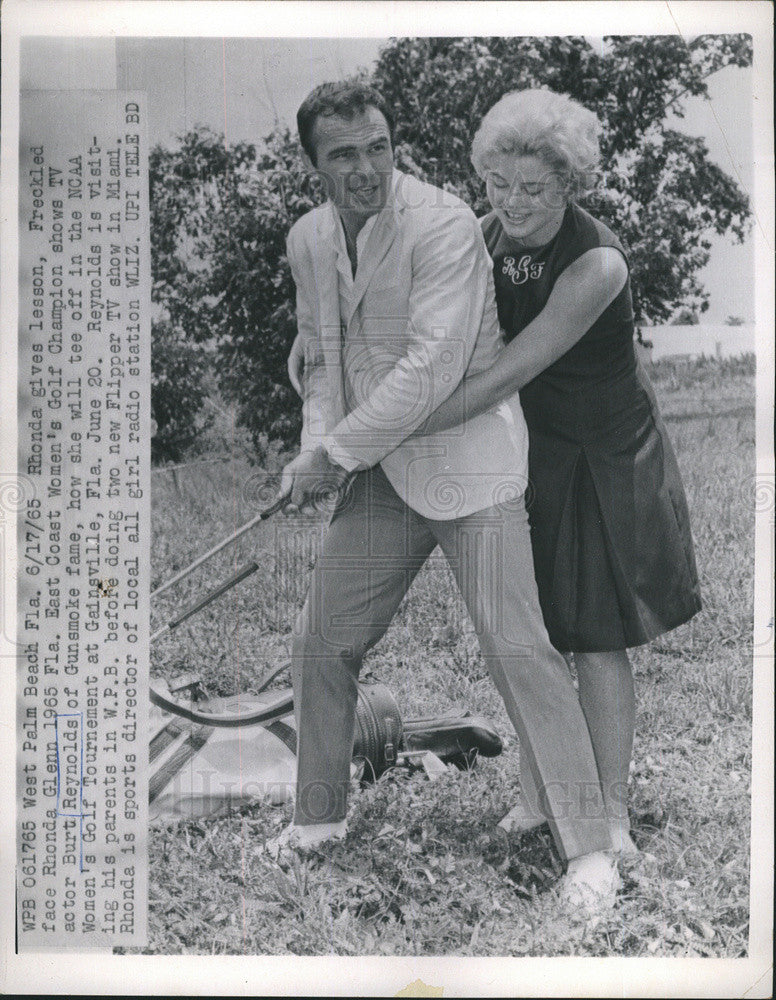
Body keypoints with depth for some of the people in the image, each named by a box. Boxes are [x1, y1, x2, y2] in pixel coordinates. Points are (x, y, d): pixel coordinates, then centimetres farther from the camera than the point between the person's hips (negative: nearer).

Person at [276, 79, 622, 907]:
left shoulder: (444, 227, -17)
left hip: (468, 464, -7)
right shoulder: (307, 240, 7)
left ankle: (589, 849, 2)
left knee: (518, 646, -10)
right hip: (377, 473, 7)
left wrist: (335, 455, -16)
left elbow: (429, 374, -23)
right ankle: (319, 816, 30)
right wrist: (314, 450, 0)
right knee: (320, 641, 10)